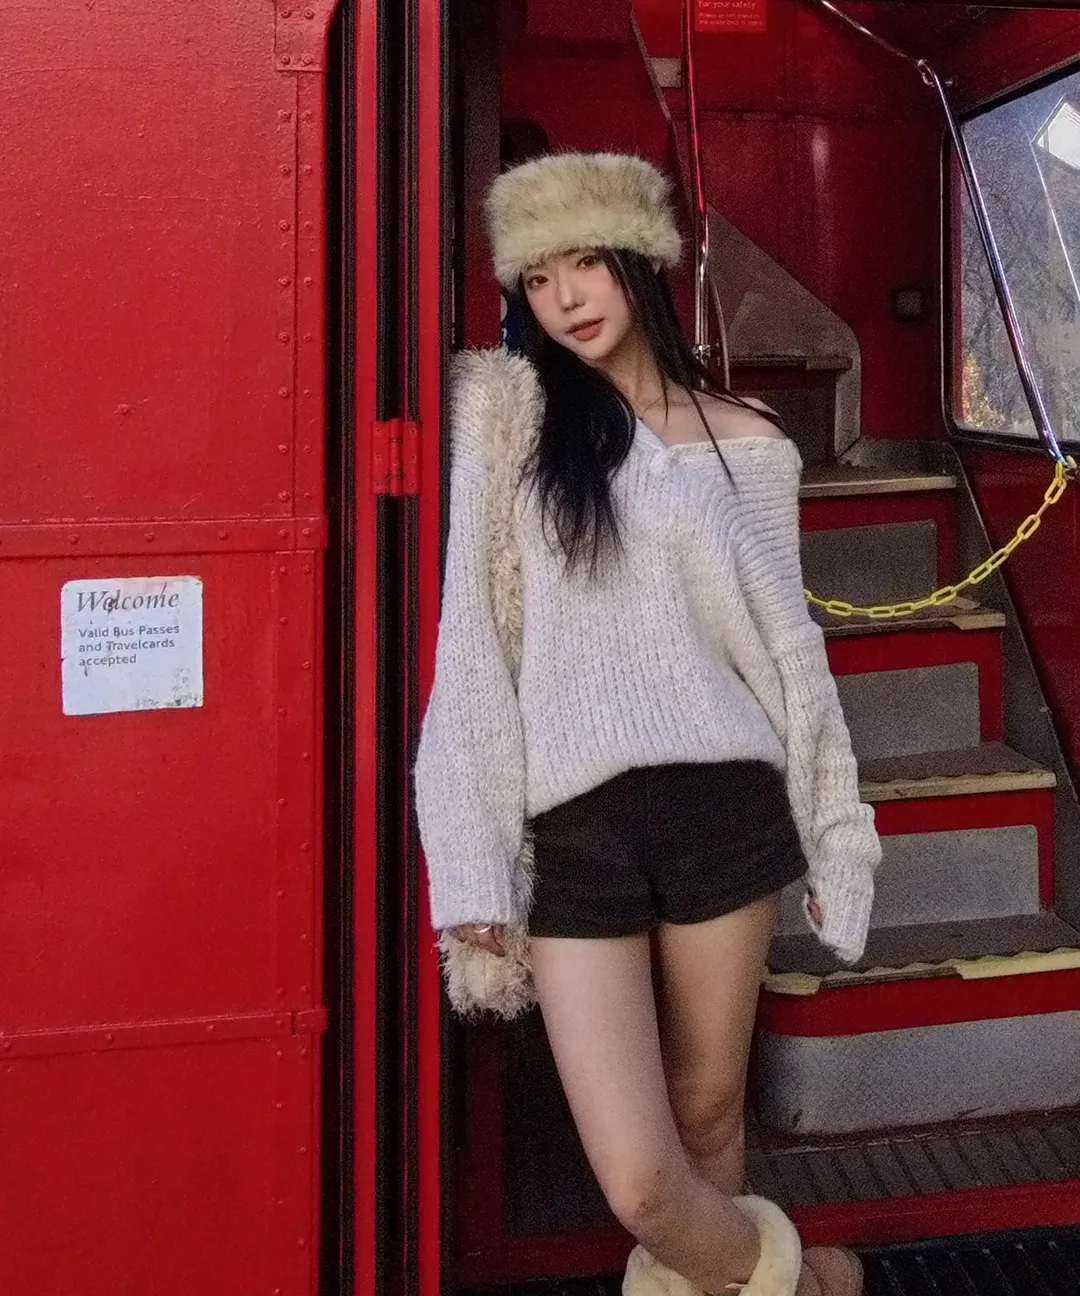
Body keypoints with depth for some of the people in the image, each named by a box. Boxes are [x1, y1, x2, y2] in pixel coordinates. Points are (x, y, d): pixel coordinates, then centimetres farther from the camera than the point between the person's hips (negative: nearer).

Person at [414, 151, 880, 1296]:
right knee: (638, 1182, -5)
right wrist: (471, 867, -7)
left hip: (723, 806, 2)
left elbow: (787, 644, 10)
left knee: (708, 1112, 12)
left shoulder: (748, 443, 6)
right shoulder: (503, 410, 3)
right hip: (571, 828, -1)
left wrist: (833, 839, 10)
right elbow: (471, 642, -2)